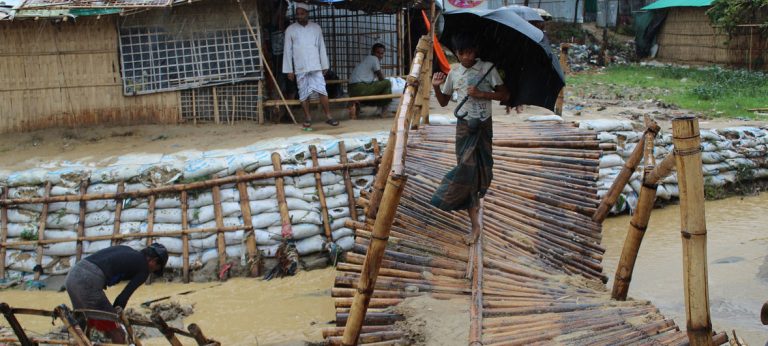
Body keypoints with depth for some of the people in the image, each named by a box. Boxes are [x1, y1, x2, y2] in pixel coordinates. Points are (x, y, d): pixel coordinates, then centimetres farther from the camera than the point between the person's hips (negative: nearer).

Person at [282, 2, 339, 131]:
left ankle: (328, 116, 3)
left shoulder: (316, 28, 6)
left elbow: (321, 48, 8)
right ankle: (308, 119, 12)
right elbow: (287, 51, 1)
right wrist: (289, 70, -2)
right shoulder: (290, 30, 1)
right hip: (300, 68, 0)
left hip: (316, 67, 1)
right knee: (304, 94, 4)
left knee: (322, 91, -5)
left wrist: (325, 66, 5)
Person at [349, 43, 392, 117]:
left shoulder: (367, 59, 26)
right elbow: (381, 78, 2)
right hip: (361, 89, -9)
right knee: (387, 83, -6)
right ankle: (383, 111, -2)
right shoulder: (374, 59, -2)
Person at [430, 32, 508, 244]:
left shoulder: (487, 68, -5)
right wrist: (436, 87, -8)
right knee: (466, 169, -6)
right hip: (464, 126, 1)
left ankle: (475, 197, 39)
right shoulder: (453, 74, 2)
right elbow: (444, 102, 11)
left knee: (482, 167, 4)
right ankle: (475, 223, 1)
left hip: (484, 125, -1)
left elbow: (504, 94, -3)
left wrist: (481, 94, -16)